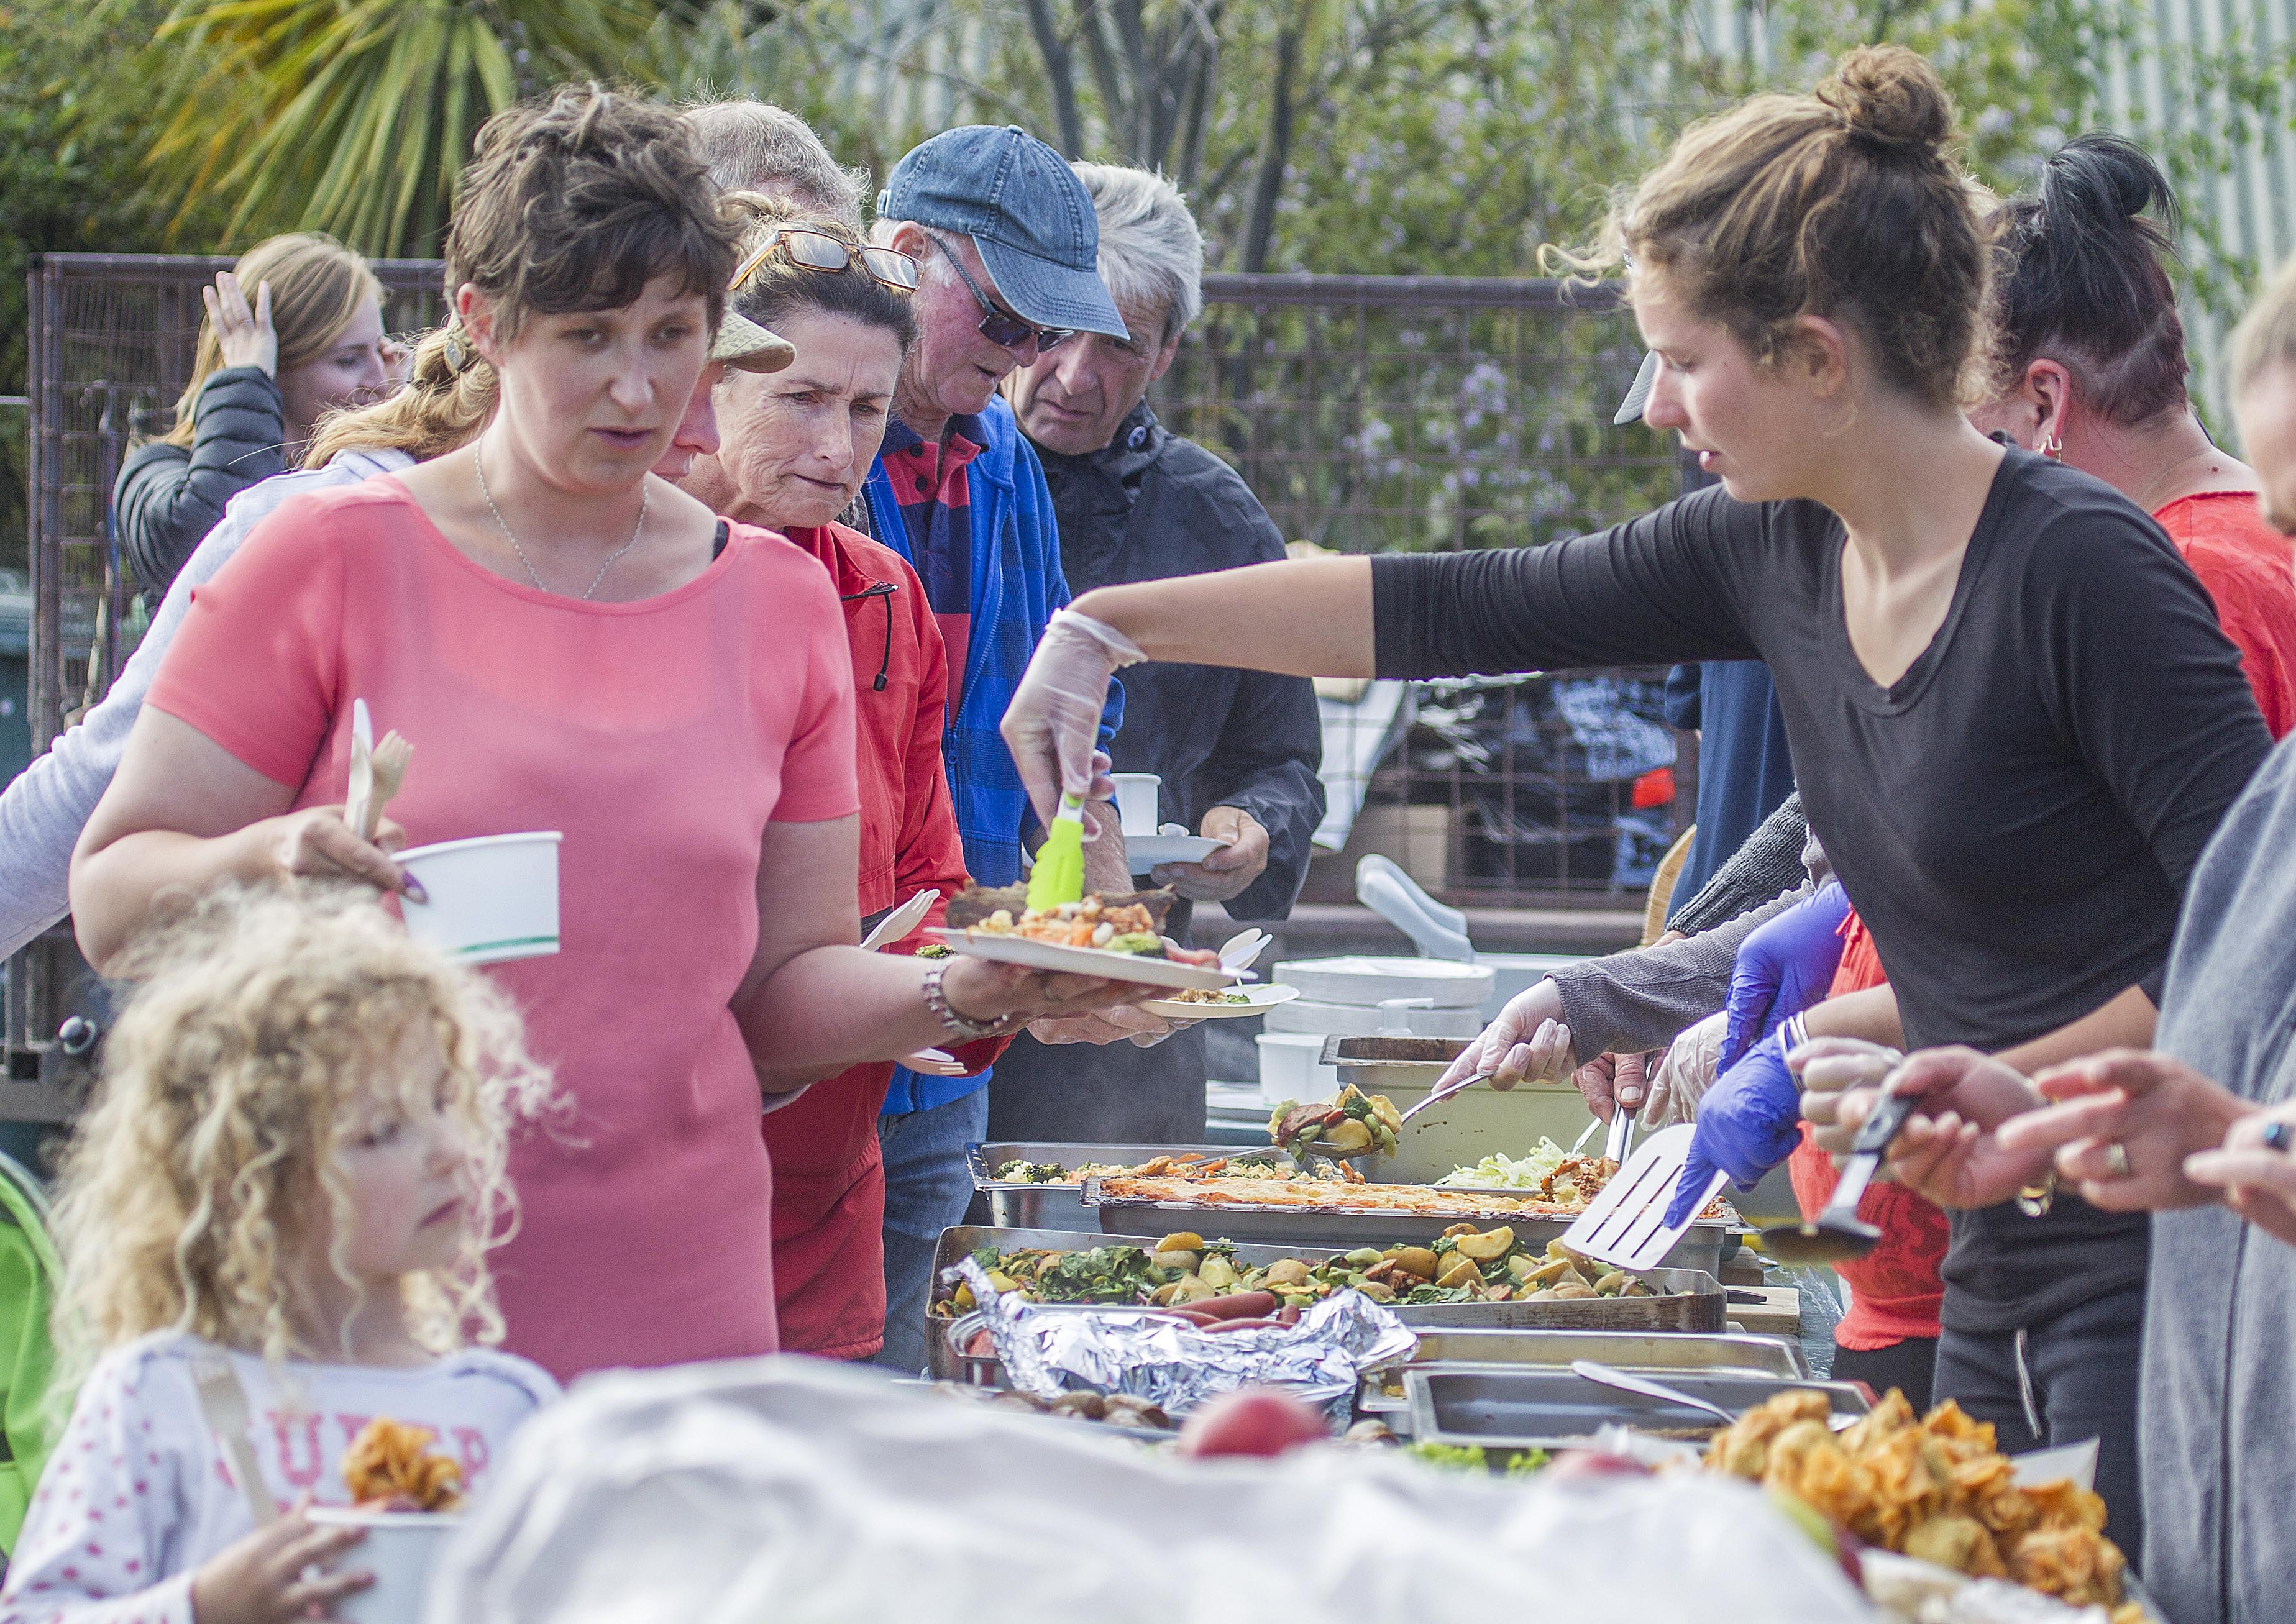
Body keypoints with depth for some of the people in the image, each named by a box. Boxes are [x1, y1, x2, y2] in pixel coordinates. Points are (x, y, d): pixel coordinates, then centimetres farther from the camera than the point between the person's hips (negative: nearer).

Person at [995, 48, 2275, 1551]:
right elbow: (1467, 610, 12)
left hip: (2158, 1284, -7)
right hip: (2003, 1279, 8)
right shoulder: (1777, 553, 7)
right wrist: (1116, 624, 12)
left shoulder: (2080, 567, -16)